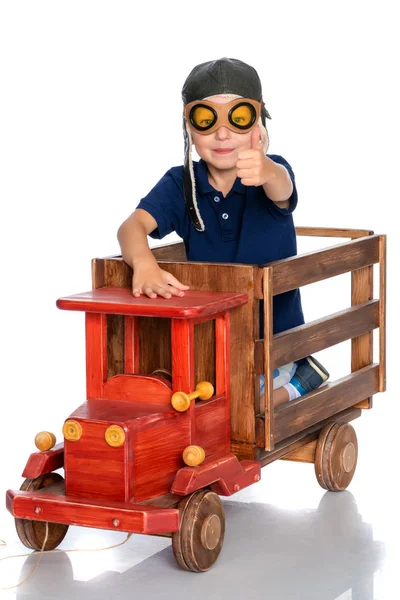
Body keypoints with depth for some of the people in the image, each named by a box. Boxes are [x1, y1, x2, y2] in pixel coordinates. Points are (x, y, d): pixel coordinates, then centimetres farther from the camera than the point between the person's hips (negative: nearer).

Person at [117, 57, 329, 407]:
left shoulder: (275, 173, -11)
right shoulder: (180, 184, -3)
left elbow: (281, 189, -36)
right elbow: (134, 224, -18)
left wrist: (267, 171, -63)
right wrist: (144, 264, -42)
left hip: (275, 340, -4)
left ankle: (302, 378, 5)